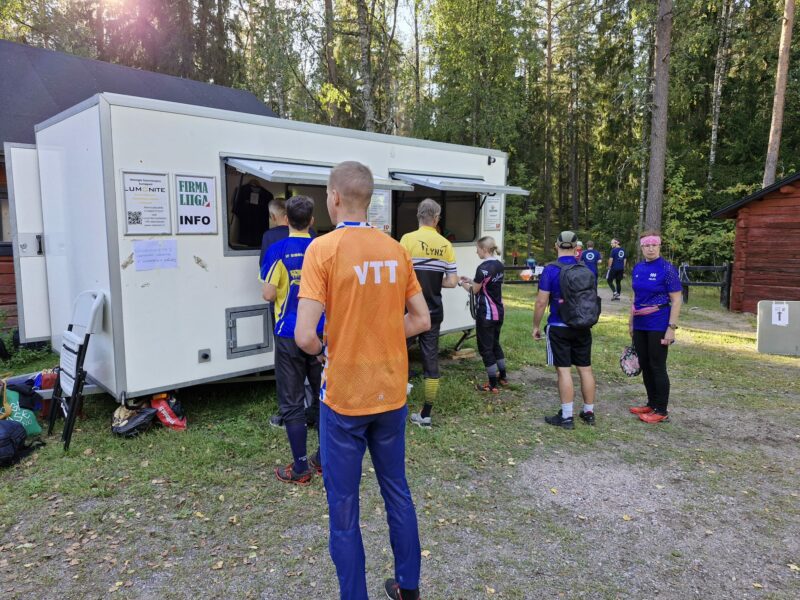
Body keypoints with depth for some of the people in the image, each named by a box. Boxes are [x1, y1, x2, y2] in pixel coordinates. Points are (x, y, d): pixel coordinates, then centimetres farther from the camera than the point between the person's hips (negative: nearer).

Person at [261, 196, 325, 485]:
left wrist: (282, 291, 8)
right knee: (323, 396, 16)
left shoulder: (277, 250, -9)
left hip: (290, 336, -3)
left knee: (292, 403, 5)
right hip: (321, 333, 4)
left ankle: (300, 469, 11)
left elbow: (269, 294, -12)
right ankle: (324, 458, 26)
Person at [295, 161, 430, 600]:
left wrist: (325, 350, 0)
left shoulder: (323, 248, -14)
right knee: (397, 491, 21)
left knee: (344, 508, 10)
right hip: (392, 395, 5)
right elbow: (421, 321, 6)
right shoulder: (395, 250, 1)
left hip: (344, 398, -5)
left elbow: (305, 336, -21)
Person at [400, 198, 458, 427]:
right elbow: (452, 282, 3)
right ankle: (425, 415, 14)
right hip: (434, 312, 4)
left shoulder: (408, 239, -9)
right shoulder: (446, 245, 3)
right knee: (431, 359, 8)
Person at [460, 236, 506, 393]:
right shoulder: (499, 265, 6)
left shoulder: (483, 267, -19)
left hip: (486, 313, -9)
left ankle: (493, 385, 6)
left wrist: (463, 284, 8)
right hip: (498, 311, 9)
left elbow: (475, 290, -9)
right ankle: (503, 377, 32)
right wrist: (470, 280, 17)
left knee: (485, 348, 1)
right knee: (495, 344, 22)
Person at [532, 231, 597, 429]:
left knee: (564, 370, -1)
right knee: (585, 368, 12)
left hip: (559, 328, -5)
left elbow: (541, 302, -13)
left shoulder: (551, 270, -12)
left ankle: (567, 417, 3)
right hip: (582, 327, 5)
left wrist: (536, 326, -2)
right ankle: (589, 412, 23)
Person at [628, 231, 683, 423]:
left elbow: (676, 301, -12)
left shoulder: (667, 269, -11)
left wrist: (671, 328, -17)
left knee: (657, 367, 0)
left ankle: (662, 411, 11)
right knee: (644, 365, 13)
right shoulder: (638, 268, 7)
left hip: (658, 326, -6)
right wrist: (631, 322, 15)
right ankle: (652, 404, 27)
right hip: (640, 325, 6)